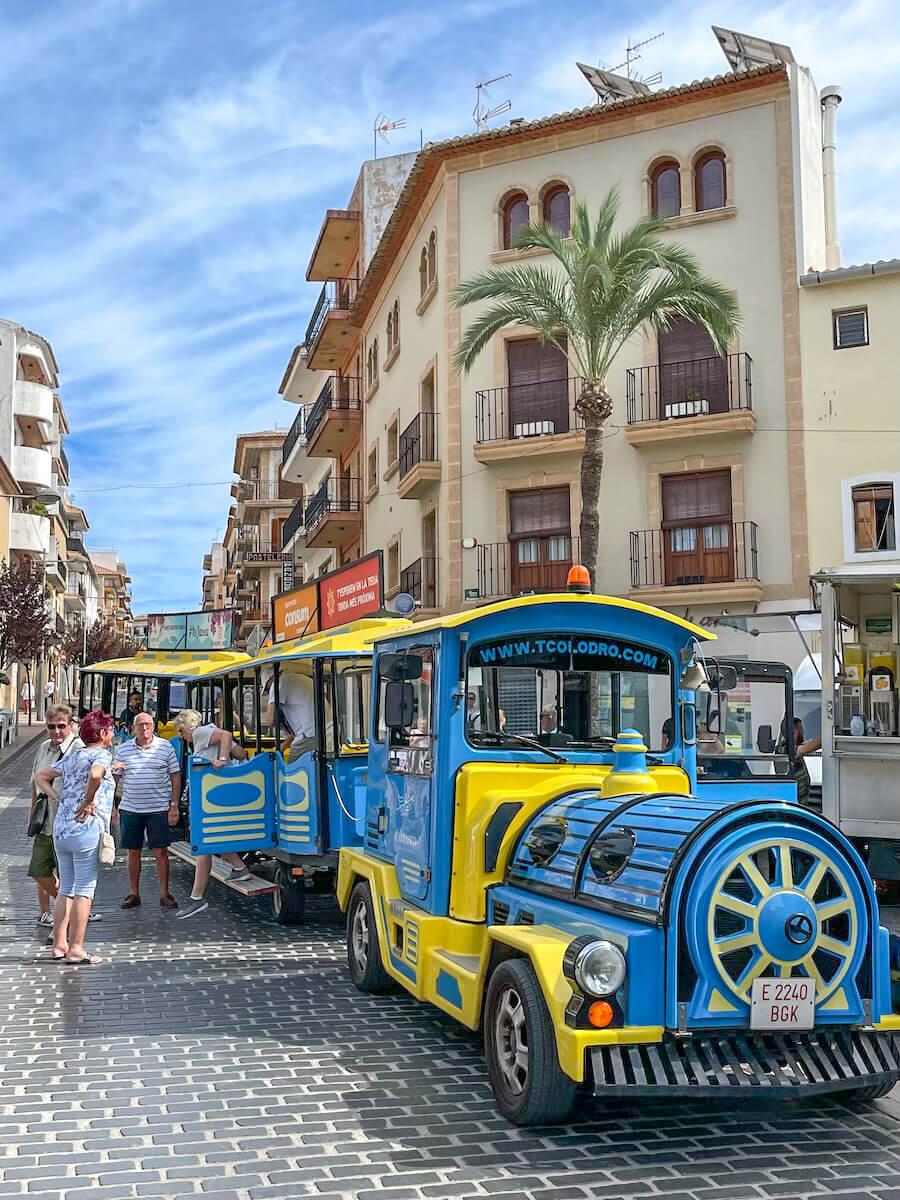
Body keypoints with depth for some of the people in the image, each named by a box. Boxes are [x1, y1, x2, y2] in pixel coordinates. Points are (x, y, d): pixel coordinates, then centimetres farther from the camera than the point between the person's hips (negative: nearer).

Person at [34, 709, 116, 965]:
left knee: (66, 889, 14)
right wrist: (88, 802, -16)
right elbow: (95, 775, -29)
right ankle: (76, 950, -2)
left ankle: (59, 945, 17)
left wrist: (57, 799, 14)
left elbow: (41, 776, 24)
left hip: (60, 829, 8)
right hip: (86, 829, -8)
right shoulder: (101, 754, -6)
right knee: (84, 890, -2)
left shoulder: (72, 757, 18)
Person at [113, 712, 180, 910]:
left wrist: (174, 805, -1)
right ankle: (133, 894, 18)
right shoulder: (124, 749, 6)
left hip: (158, 809, -2)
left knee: (160, 851, -1)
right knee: (133, 852, 8)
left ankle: (164, 895, 7)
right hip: (130, 809, 2)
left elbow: (175, 776, 4)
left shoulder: (165, 746, 1)